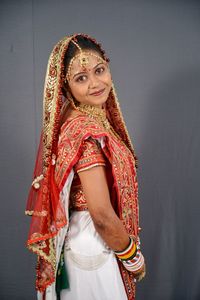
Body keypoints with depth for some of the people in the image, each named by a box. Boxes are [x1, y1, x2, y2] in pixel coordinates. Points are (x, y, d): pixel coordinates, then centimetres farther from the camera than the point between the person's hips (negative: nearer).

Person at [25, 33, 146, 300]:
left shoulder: (78, 119, 1)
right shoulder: (87, 131, -27)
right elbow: (102, 216, -26)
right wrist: (134, 257, -11)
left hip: (80, 239, 9)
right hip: (95, 247, -9)